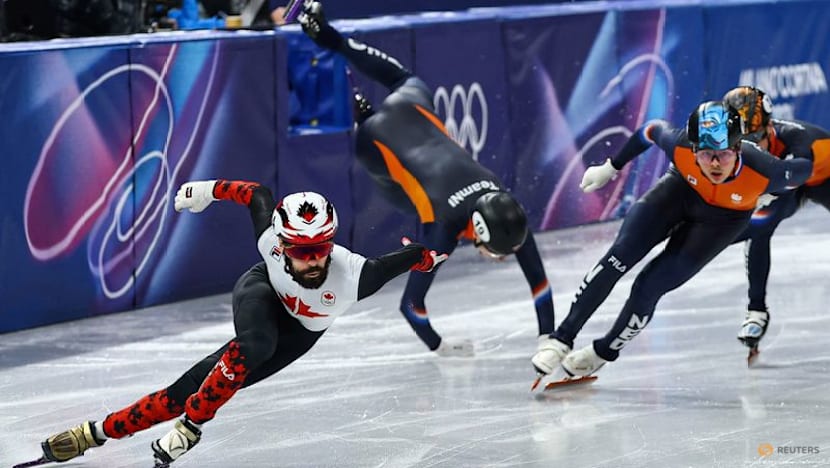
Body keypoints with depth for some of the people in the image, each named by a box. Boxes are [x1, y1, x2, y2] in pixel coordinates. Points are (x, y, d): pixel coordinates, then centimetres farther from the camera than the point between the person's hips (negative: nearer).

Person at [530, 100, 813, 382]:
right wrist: (611, 168, 1)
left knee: (649, 288, -10)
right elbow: (653, 130, -12)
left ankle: (604, 352, 17)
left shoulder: (765, 172, -41)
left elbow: (803, 169, -19)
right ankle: (562, 339, -1)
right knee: (619, 258, -15)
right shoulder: (680, 147, -36)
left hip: (723, 219, -1)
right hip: (681, 188, 1)